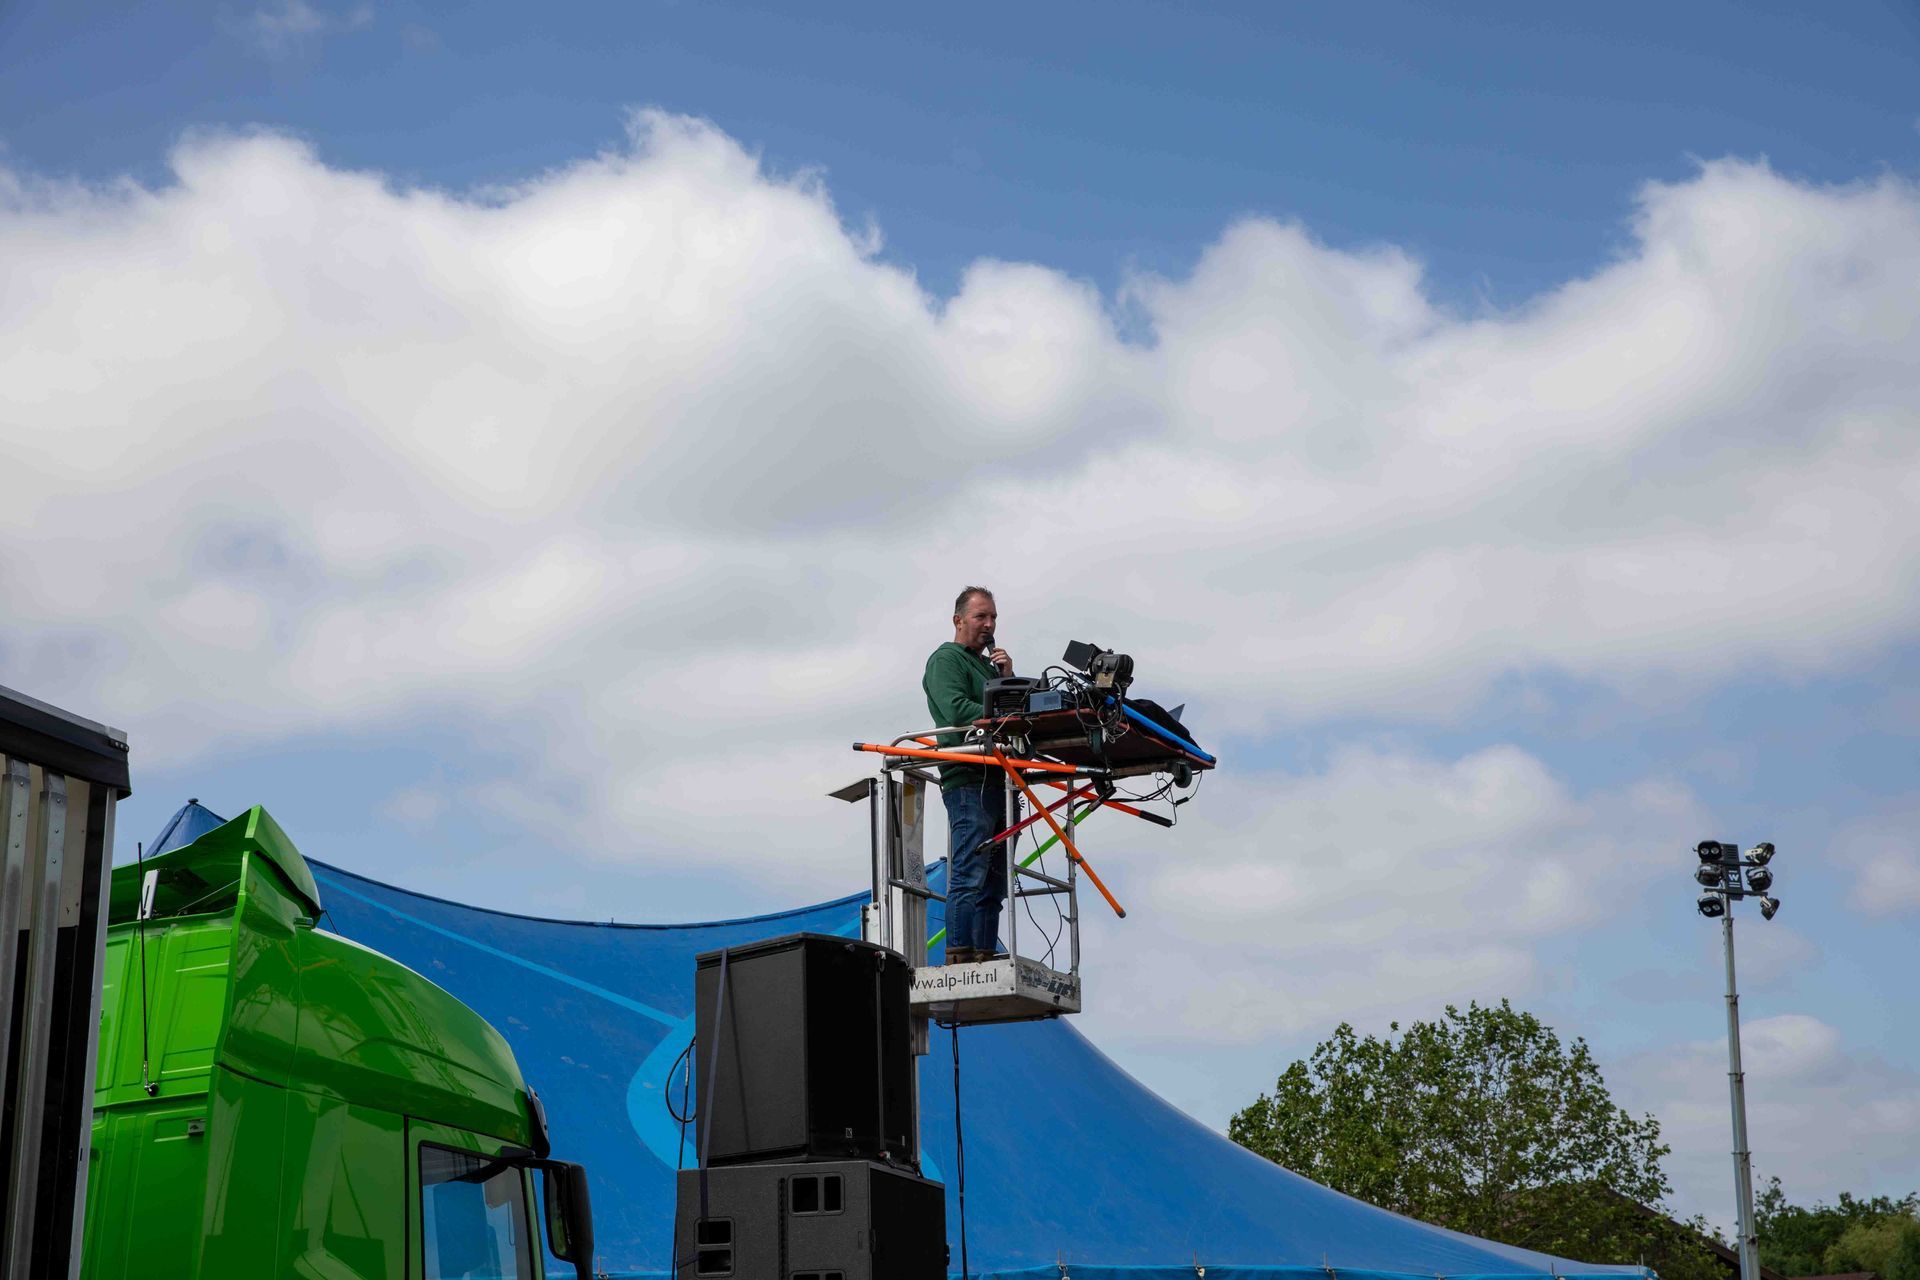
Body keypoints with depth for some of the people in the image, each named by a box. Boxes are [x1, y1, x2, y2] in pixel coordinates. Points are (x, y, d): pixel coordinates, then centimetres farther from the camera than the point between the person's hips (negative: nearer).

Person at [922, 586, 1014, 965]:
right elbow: (956, 709, -15)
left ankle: (986, 956, 5)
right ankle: (960, 958, -18)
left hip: (998, 781, 9)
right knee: (970, 877, -15)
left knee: (993, 882, 5)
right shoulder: (946, 659, 1)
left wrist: (1008, 678, 5)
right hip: (969, 780, -9)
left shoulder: (988, 666, 27)